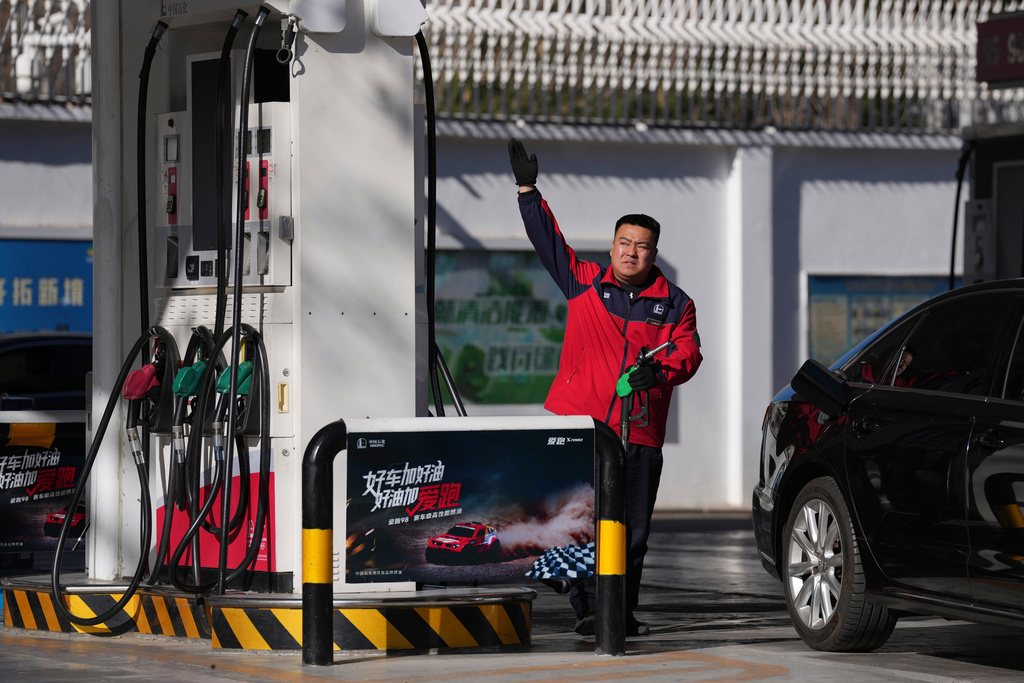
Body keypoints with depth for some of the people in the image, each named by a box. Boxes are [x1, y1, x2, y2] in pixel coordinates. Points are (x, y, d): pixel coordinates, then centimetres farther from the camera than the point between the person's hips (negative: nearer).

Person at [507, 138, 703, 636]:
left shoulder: (674, 304, 9)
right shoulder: (585, 282, 10)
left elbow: (687, 353, -1)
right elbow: (548, 240, 8)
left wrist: (659, 370, -22)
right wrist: (528, 190, 0)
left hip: (639, 433, 1)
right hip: (579, 424, -1)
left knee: (634, 529, 4)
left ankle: (622, 612, 15)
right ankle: (589, 608, -3)